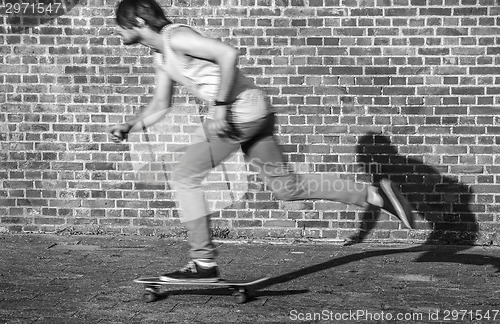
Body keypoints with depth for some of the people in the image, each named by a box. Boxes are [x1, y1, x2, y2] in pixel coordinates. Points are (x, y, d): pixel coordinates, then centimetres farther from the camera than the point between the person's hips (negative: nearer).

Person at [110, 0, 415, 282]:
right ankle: (375, 193, 10)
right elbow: (160, 106, 27)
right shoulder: (161, 56, 19)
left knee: (185, 177, -3)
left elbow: (228, 53, -23)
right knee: (288, 186, 12)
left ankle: (204, 262, 0)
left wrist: (220, 106, -22)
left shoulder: (175, 37, -12)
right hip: (256, 110, 10)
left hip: (241, 109, -10)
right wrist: (129, 127, 15)